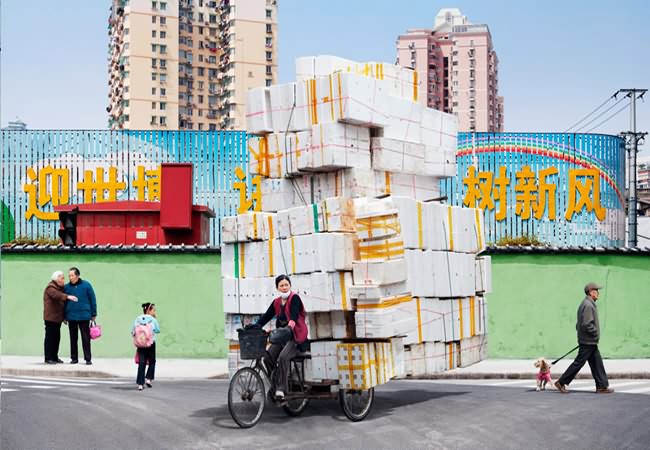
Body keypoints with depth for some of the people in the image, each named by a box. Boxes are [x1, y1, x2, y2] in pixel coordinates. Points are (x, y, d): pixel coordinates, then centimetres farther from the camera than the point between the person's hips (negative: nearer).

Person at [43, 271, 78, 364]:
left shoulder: (60, 288, 19)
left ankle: (54, 357, 17)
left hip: (57, 317, 9)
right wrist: (67, 297, -43)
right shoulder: (50, 288, -10)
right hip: (50, 317, -9)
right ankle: (48, 358, -4)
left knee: (57, 338, 10)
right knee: (50, 337, -6)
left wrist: (64, 316, 21)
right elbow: (56, 295, -32)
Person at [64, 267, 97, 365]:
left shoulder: (86, 285, -2)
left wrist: (93, 314, 0)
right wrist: (64, 316, 10)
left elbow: (92, 300, 1)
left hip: (84, 316, -2)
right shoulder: (66, 287, 4)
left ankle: (88, 359, 4)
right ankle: (74, 358, 17)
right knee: (73, 338, 9)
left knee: (86, 338, 0)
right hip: (71, 317, 2)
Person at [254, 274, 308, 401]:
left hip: (295, 336, -6)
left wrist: (292, 322, -41)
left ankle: (281, 389, -26)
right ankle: (274, 385, 3)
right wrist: (255, 327, -7)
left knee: (283, 357, -29)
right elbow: (266, 316, 9)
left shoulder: (294, 298, -5)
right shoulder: (276, 302, 14)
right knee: (268, 358, -13)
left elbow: (294, 313, -22)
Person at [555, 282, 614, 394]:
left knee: (597, 363, 10)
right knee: (579, 363, -4)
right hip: (588, 341, -10)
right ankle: (561, 382, 2)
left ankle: (602, 386, 12)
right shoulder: (588, 305, -17)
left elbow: (579, 324, 19)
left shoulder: (588, 304, 16)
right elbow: (586, 325, -24)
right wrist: (596, 332, -12)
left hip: (590, 342, 10)